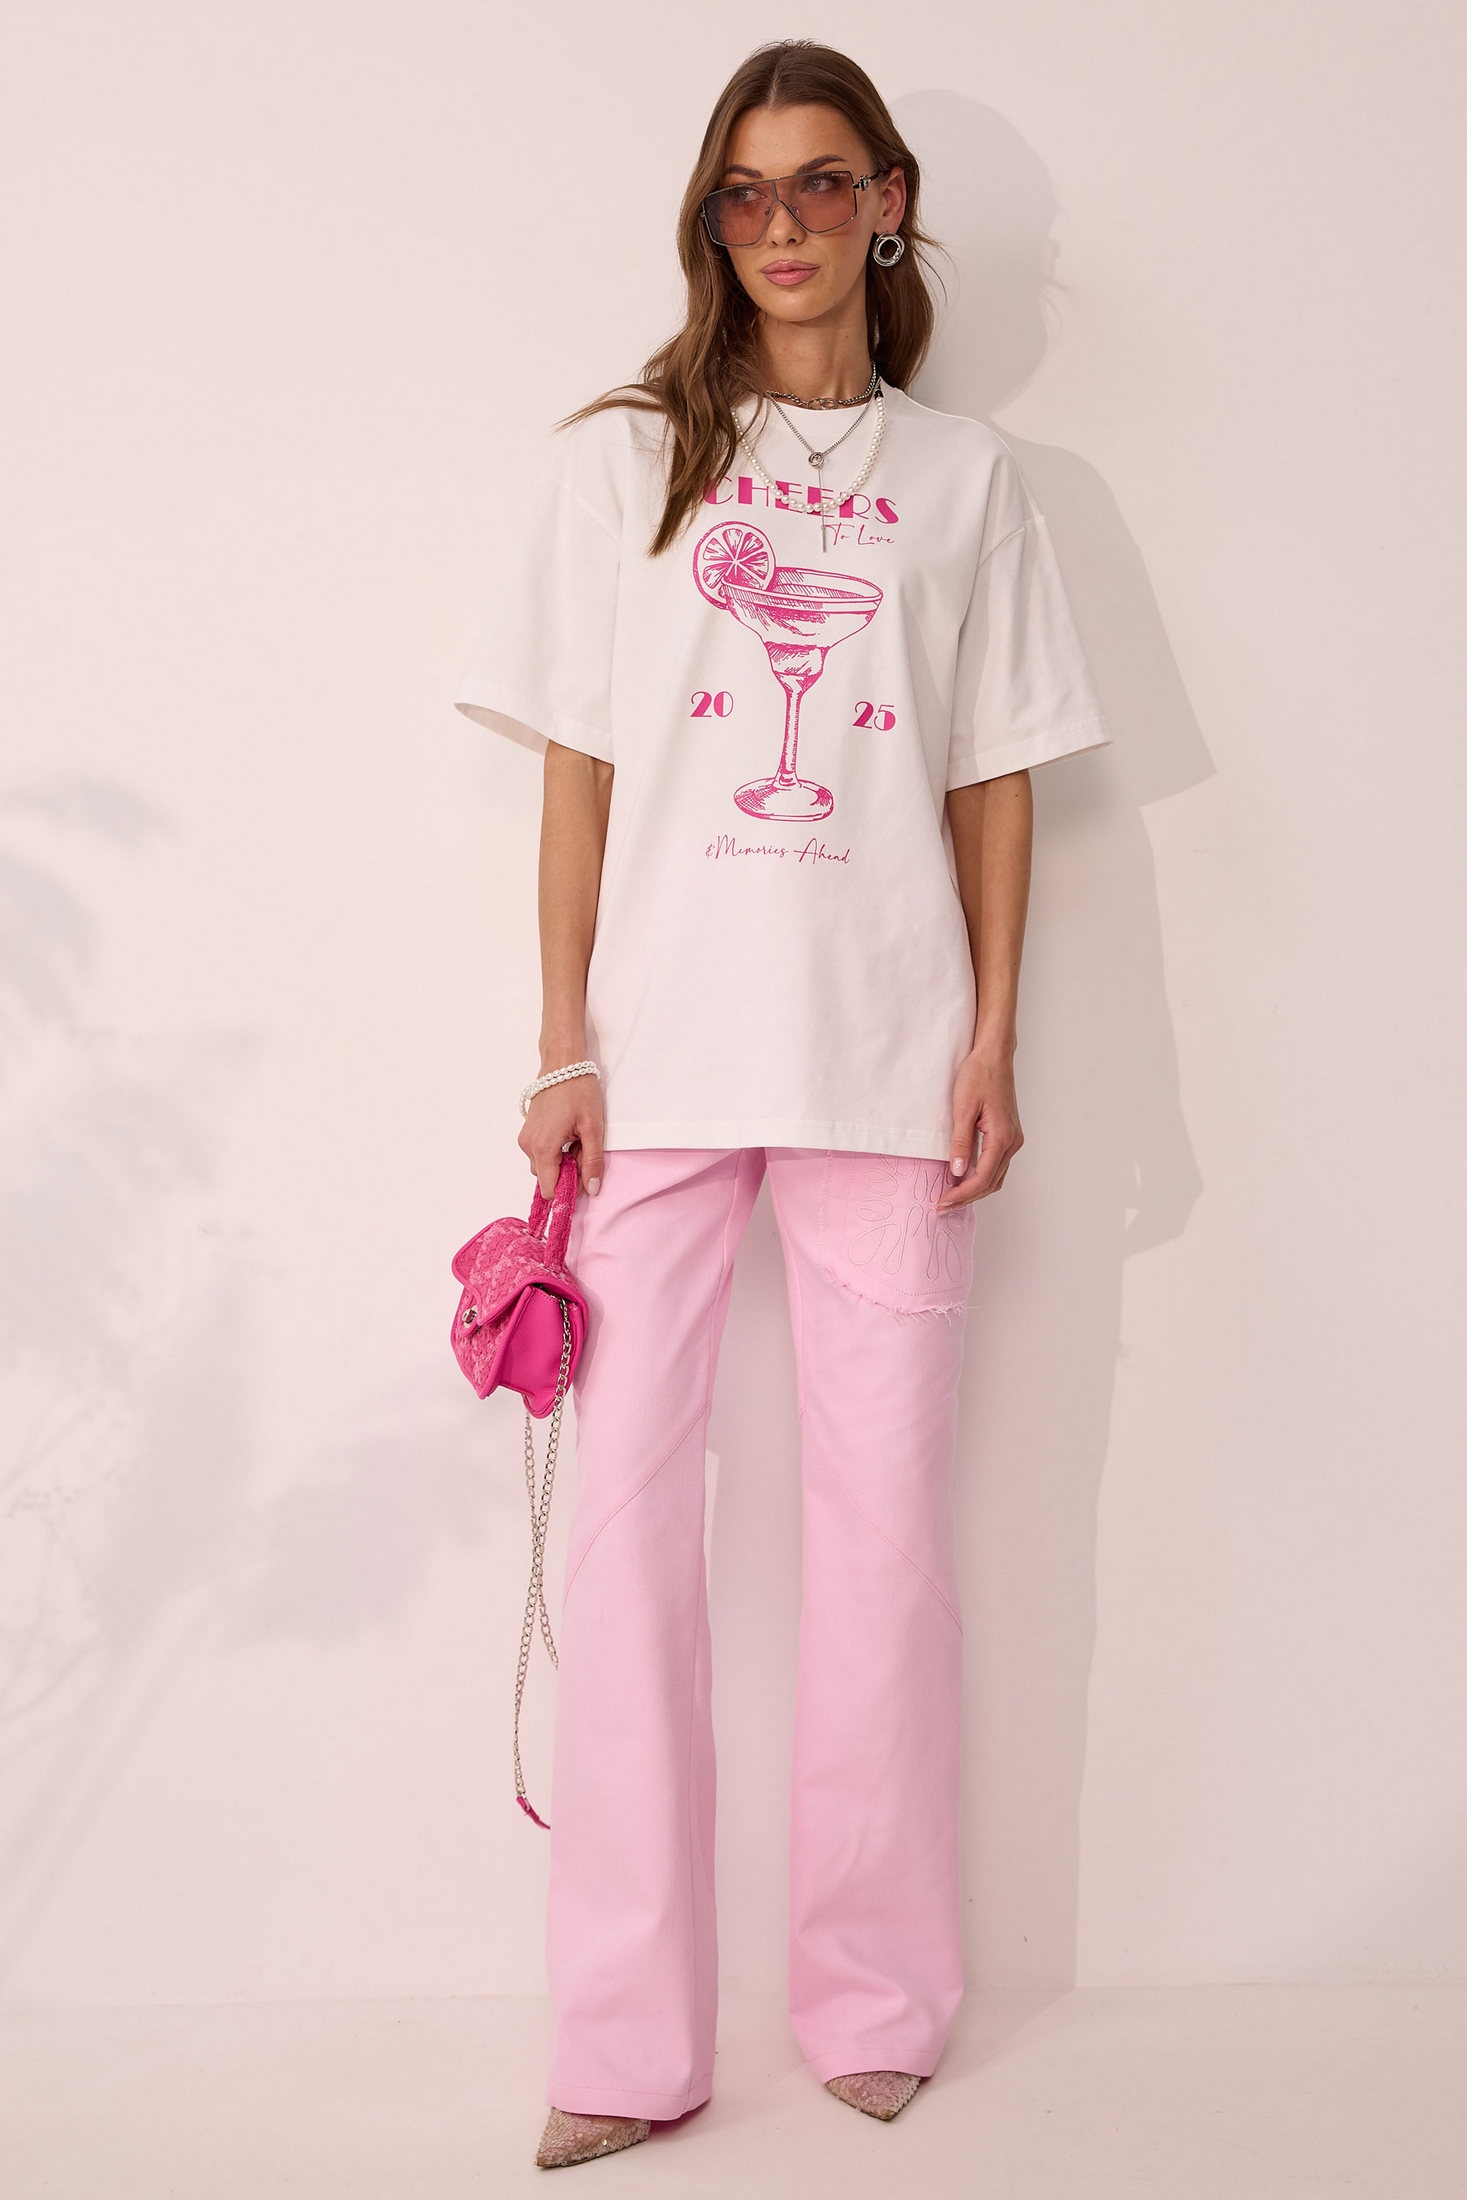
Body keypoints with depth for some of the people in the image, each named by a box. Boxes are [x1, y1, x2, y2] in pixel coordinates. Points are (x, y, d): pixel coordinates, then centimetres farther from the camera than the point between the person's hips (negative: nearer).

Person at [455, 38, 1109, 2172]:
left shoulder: (965, 476, 12)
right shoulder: (620, 460, 10)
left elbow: (993, 779, 10)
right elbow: (577, 775, 7)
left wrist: (993, 1036, 1)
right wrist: (562, 1048, 0)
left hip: (887, 1055, 1)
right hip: (659, 1049, 0)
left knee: (886, 1513, 2)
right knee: (630, 1508, -3)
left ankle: (875, 1998, 17)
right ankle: (627, 2042, 6)